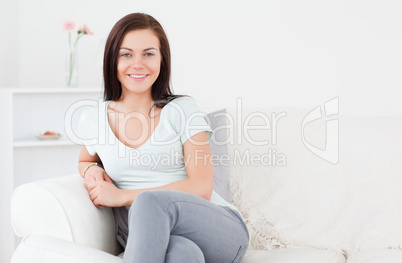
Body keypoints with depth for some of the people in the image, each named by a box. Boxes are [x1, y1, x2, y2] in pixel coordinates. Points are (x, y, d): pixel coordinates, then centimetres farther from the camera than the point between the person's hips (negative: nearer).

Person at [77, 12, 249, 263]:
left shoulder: (182, 110, 2)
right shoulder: (94, 119, 11)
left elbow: (202, 187, -7)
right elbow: (85, 161, 35)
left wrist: (122, 196, -9)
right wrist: (92, 170, 8)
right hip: (146, 237, 0)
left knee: (150, 202, -35)